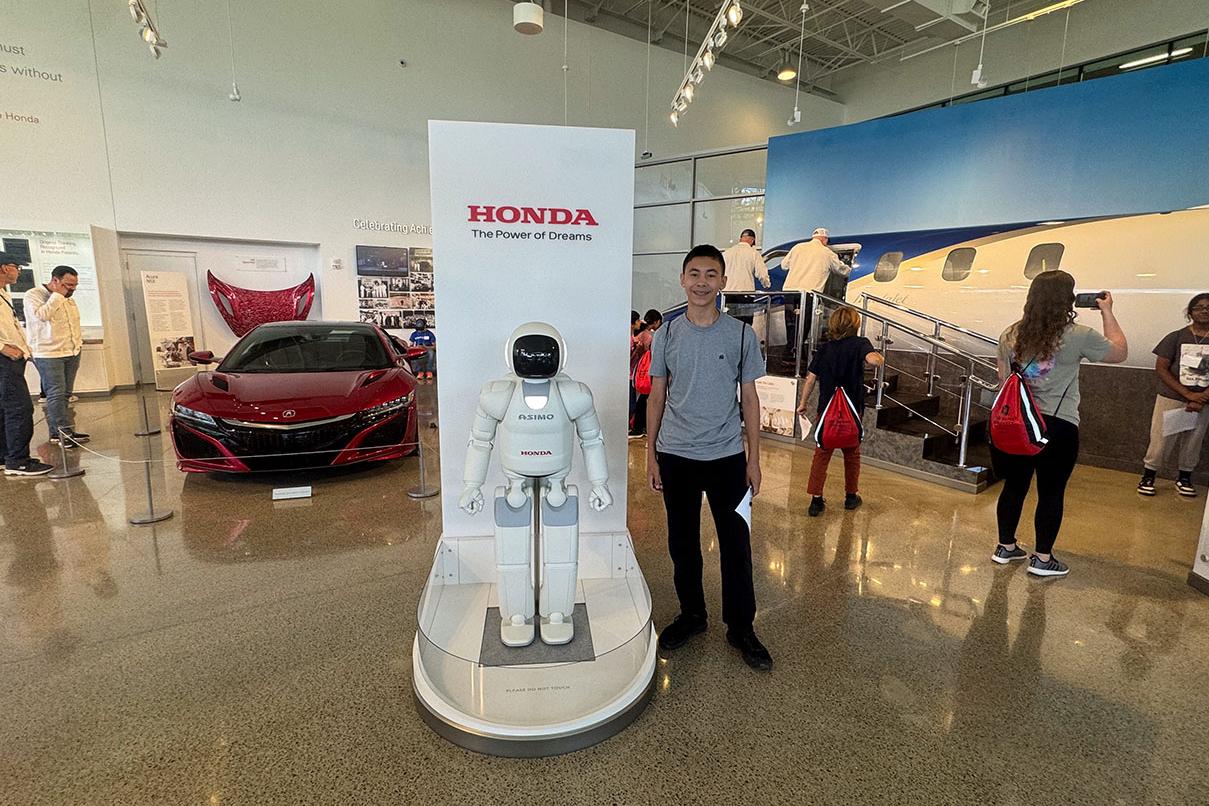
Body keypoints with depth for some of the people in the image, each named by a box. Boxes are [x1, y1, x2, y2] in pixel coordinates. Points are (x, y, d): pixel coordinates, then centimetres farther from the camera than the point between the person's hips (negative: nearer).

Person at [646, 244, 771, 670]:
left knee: (736, 545, 6)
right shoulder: (666, 335, 1)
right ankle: (691, 614, 33)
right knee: (682, 543, 14)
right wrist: (651, 455, 3)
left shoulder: (741, 335, -2)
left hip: (727, 457, -1)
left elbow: (749, 399, 3)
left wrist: (754, 458, 0)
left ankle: (741, 627, 25)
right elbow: (656, 398, 5)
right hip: (676, 456, 2)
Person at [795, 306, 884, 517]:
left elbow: (810, 378, 0)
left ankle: (816, 498, 3)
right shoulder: (860, 344, -8)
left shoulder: (824, 348, 2)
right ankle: (851, 495, 31)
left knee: (821, 454, 8)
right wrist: (880, 357, -6)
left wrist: (803, 403, 9)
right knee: (852, 454, 17)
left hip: (826, 410, 2)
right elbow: (872, 359, -29)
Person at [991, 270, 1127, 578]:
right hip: (1058, 426, -4)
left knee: (1014, 486, 15)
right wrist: (1107, 312, 17)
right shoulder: (1078, 336, -9)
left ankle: (1005, 547, 26)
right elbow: (1120, 353, 9)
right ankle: (1042, 558, 18)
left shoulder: (1011, 335, 2)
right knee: (1051, 493, 9)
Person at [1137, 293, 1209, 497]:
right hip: (1171, 399, -2)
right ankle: (1148, 477, 14)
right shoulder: (1176, 337, -4)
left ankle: (1184, 479, 28)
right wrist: (1188, 394, -15)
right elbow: (1161, 368, -7)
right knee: (1160, 441, 1)